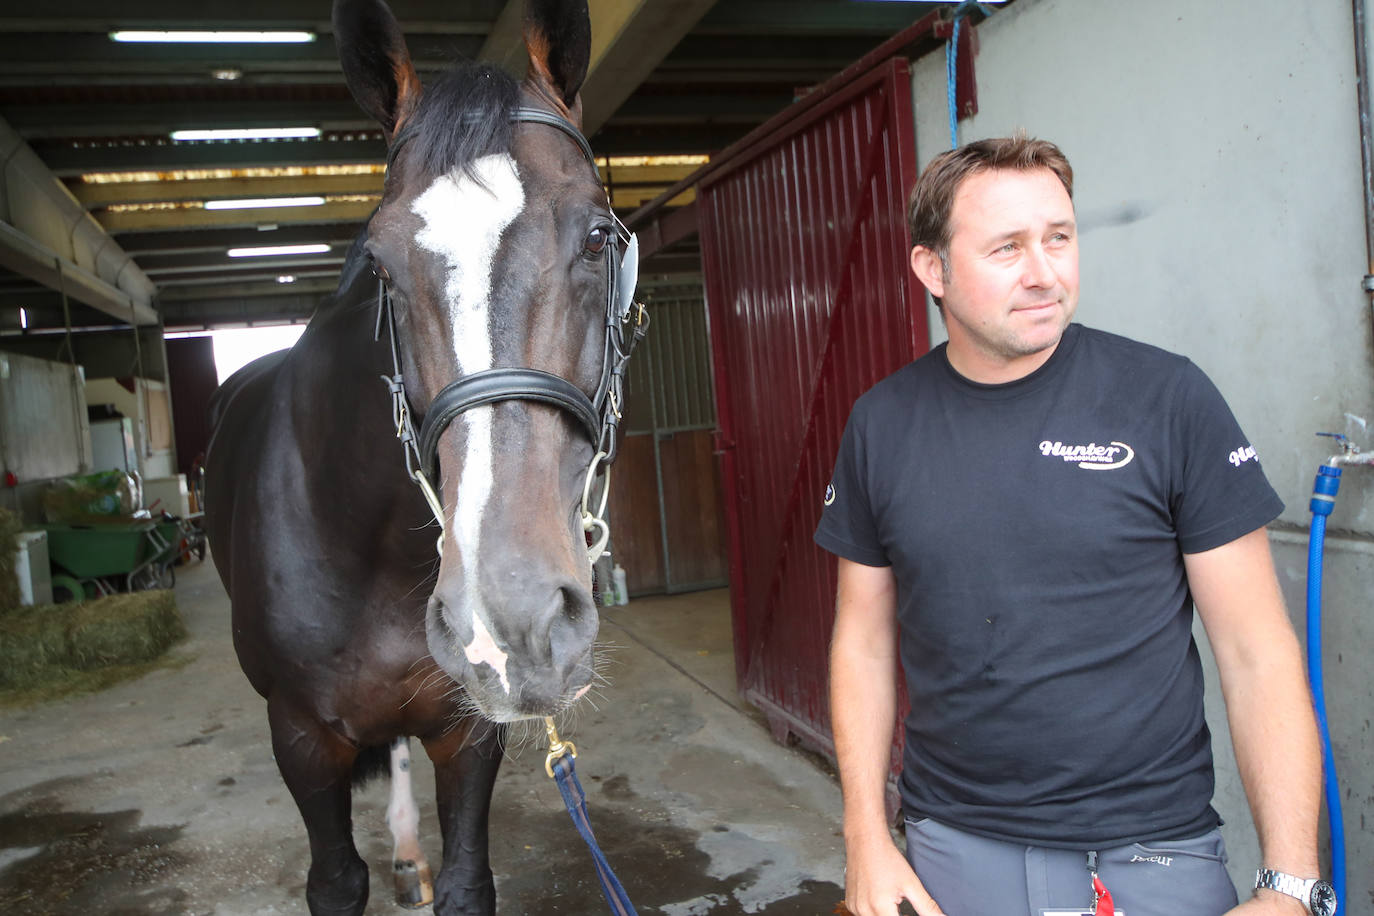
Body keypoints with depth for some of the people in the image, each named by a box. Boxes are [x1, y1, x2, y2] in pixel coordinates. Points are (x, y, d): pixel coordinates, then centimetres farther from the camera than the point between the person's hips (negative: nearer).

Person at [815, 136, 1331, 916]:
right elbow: (865, 640, 4)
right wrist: (867, 838, -1)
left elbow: (1257, 652, -7)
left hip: (1153, 851, -1)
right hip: (955, 849, 2)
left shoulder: (1169, 398, -10)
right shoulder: (881, 423, -3)